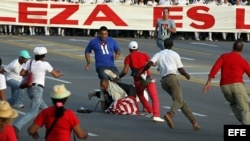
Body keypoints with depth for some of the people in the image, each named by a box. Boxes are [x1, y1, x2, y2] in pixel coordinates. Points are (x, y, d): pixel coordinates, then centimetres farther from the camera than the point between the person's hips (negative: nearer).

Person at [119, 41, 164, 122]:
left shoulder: (128, 58, 8)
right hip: (148, 79, -1)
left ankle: (151, 111, 28)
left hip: (138, 82, 1)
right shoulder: (144, 55, 11)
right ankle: (156, 115, -24)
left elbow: (125, 71, -4)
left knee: (140, 95, 30)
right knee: (154, 98, -5)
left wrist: (119, 76, 12)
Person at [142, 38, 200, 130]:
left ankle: (193, 120, 7)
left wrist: (141, 72, 10)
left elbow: (150, 63, -1)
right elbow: (181, 70, 11)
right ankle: (170, 114, -43)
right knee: (179, 100, -14)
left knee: (180, 101, 12)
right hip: (172, 77, -5)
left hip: (163, 81, 5)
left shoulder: (158, 54, 18)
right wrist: (187, 75, 31)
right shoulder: (174, 54, 10)